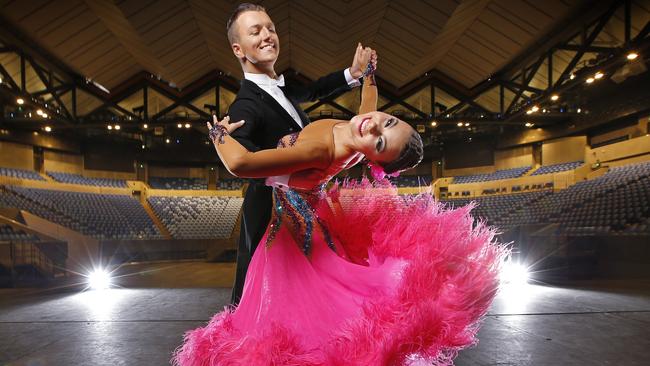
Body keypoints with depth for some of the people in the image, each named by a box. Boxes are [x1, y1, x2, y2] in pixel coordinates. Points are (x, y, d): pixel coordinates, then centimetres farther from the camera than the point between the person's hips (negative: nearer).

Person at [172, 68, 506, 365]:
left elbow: (240, 163, -45)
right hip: (316, 212, 8)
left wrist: (219, 133, -25)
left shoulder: (319, 152, -42)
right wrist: (366, 71, 18)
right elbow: (368, 99, 8)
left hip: (294, 229, -8)